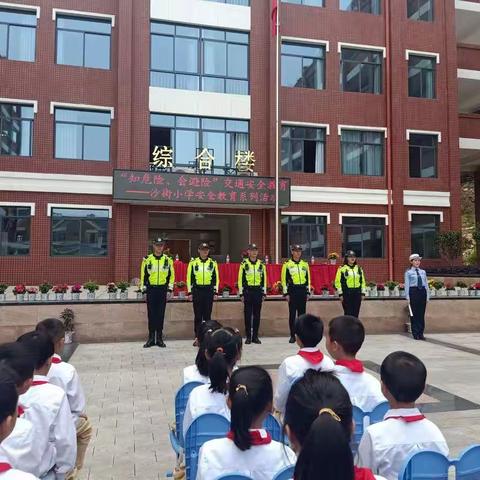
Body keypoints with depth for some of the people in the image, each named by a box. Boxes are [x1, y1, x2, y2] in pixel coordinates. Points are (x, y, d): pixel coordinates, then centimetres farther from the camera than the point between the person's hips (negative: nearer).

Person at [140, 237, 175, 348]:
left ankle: (159, 338, 13)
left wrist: (170, 289, 1)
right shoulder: (147, 259, 2)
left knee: (161, 314, 4)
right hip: (151, 289, 0)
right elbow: (143, 275, 5)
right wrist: (143, 288, 1)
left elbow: (171, 275, 7)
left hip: (162, 289, 1)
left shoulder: (168, 260, 4)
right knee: (151, 314, 3)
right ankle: (151, 338, 10)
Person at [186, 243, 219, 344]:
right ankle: (197, 337, 8)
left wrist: (216, 292, 2)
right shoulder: (193, 262, 3)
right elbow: (189, 277, 4)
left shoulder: (213, 263, 6)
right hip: (197, 290, -1)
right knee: (197, 315, 1)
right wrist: (189, 292, -1)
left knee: (207, 315, 4)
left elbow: (216, 278, 8)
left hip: (209, 290, 1)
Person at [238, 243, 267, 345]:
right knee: (247, 314, 1)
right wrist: (241, 293, -5)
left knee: (257, 314, 5)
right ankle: (248, 337, 8)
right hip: (247, 291, -2)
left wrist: (264, 293, 7)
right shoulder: (244, 264, 0)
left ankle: (255, 336, 13)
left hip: (258, 291, 2)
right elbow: (240, 279, 0)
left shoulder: (261, 264, 8)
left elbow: (264, 279, 11)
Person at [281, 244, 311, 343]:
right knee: (292, 314, 0)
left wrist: (308, 292, 9)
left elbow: (308, 279, 14)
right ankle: (292, 335, 7)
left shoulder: (305, 264, 10)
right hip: (292, 290, -3)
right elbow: (284, 279, -2)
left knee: (302, 313, 6)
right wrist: (286, 293, -7)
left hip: (302, 290, 3)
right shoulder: (287, 264, 0)